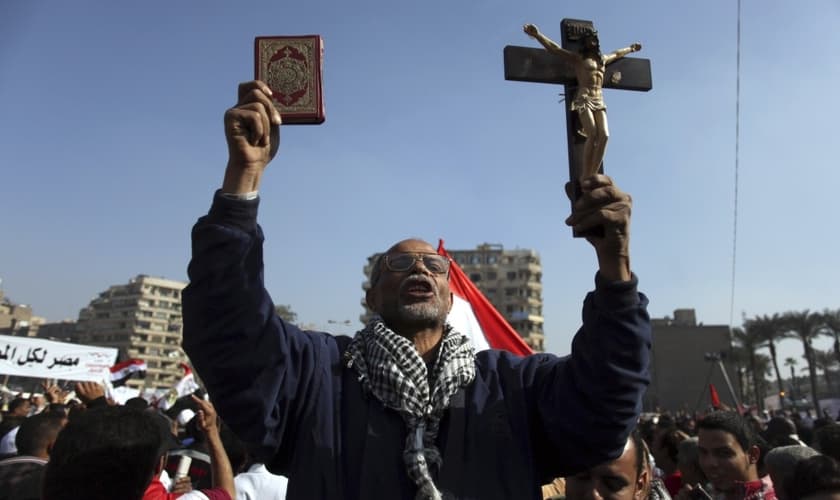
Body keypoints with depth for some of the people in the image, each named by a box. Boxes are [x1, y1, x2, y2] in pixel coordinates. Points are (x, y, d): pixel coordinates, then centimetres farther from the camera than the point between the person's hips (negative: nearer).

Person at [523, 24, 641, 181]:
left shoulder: (603, 59, 27)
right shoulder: (578, 58, 11)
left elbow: (617, 54, 49)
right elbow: (555, 48, 1)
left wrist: (631, 48, 65)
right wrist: (537, 35, -11)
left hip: (599, 100, 5)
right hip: (584, 99, -5)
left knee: (604, 135, -17)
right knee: (593, 135, -23)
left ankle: (593, 175, -19)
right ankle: (585, 178, -22)